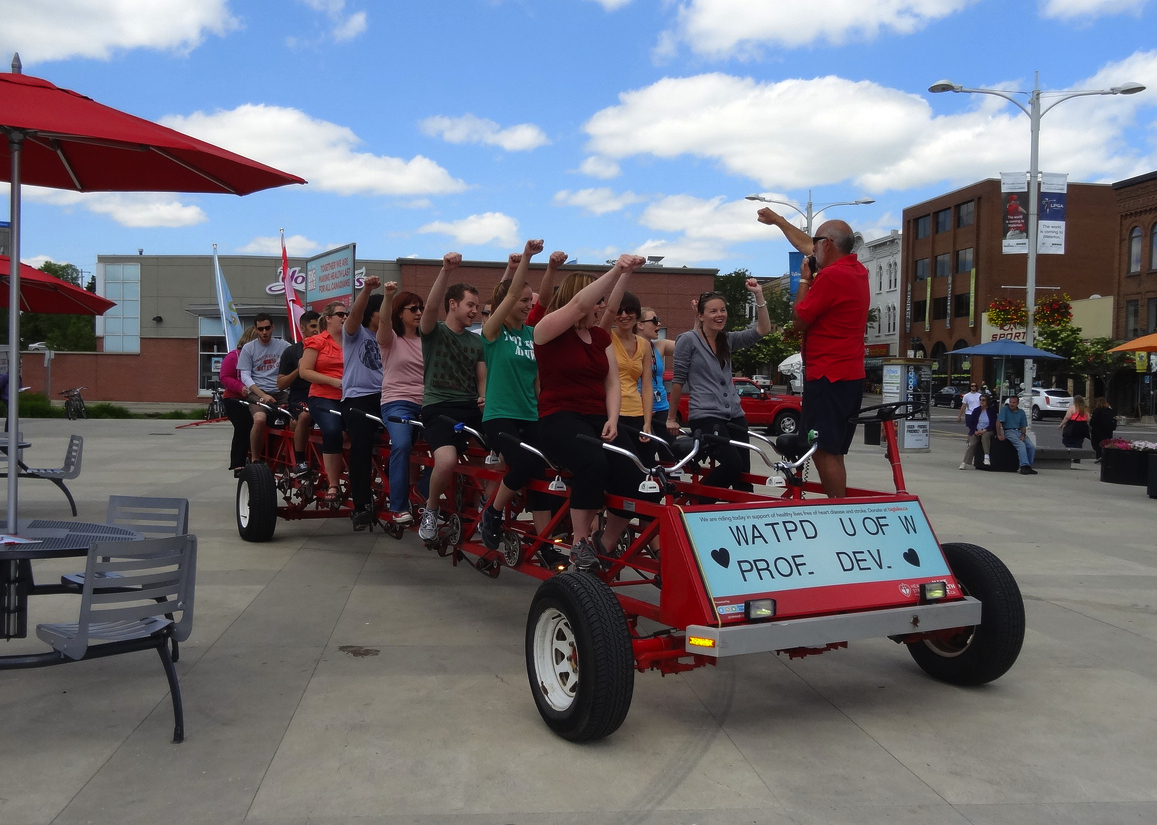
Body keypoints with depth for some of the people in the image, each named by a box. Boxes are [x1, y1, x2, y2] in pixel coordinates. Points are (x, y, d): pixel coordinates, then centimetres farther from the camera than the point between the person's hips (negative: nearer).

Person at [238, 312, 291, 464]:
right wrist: (263, 395, -10)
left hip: (281, 393, 2)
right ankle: (255, 460, -16)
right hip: (258, 393, -2)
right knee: (259, 419, -34)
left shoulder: (283, 345, 11)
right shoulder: (248, 348, 9)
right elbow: (245, 376, 3)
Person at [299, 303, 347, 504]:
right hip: (323, 398, -3)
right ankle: (333, 486, -22)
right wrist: (333, 381, -11)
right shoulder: (316, 342, 6)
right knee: (332, 431, -31)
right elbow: (304, 371, -1)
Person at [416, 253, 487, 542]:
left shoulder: (477, 341, 18)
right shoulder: (433, 331, 3)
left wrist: (485, 397, -6)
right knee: (447, 461, -33)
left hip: (472, 408, 5)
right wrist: (446, 271, -32)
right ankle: (431, 509, -1)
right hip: (439, 408, -5)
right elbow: (431, 306, -19)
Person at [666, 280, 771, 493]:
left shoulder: (728, 340, 13)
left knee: (744, 472, 2)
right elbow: (678, 380, -2)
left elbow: (762, 330, 5)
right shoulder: (688, 340, -4)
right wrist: (671, 418, 1)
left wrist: (758, 295, -4)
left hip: (735, 416, 6)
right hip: (705, 417, -6)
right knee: (732, 464, -20)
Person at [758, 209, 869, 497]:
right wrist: (777, 220, 38)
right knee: (833, 452, 14)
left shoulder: (831, 276, -16)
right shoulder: (857, 270, 14)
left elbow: (799, 321, -9)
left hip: (827, 378, -10)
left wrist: (804, 281, 2)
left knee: (824, 452, -9)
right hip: (851, 376, 10)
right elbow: (807, 246, 28)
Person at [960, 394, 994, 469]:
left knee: (985, 436, -37)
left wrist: (984, 431, -15)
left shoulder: (991, 411, 4)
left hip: (987, 431, -1)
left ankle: (987, 457, -44)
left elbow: (993, 425, -1)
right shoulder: (976, 410, 10)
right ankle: (965, 463, -33)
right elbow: (970, 423, 9)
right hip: (976, 431, 2)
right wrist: (975, 431, -8)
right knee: (972, 444, -24)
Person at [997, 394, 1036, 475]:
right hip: (1009, 431, -5)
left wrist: (1023, 435, -6)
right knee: (1021, 445, -30)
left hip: (1019, 432, 5)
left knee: (1031, 447, -15)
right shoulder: (1005, 410, 1)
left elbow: (1023, 426, 13)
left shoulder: (1021, 412, 14)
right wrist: (999, 435, -15)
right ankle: (1024, 466, -37)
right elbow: (998, 422, -8)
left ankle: (1028, 467, -6)